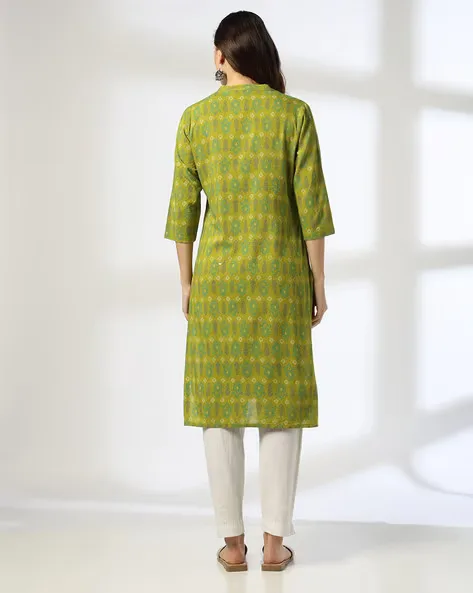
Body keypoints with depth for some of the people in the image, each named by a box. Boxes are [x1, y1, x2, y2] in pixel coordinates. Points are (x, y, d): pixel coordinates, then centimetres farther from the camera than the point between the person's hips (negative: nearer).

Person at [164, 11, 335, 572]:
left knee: (219, 406, 8)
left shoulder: (195, 117, -1)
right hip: (280, 277, -1)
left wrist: (186, 283, 12)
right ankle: (275, 542, 9)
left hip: (217, 277, 1)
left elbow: (183, 210, 2)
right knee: (280, 404, 7)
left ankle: (233, 542, 10)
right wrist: (318, 284, 2)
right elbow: (312, 207, -7)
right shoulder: (294, 113, -5)